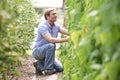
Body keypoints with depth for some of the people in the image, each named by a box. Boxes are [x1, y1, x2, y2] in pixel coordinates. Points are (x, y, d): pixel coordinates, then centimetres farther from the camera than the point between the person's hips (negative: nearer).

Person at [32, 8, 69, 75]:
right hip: (38, 51, -7)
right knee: (51, 45, -35)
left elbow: (68, 32, -8)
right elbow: (50, 39, -35)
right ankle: (48, 69, -22)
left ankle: (40, 64, 13)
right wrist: (66, 39, -39)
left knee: (60, 68, -6)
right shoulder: (42, 26, -22)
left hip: (47, 52, 7)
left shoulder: (56, 25, 2)